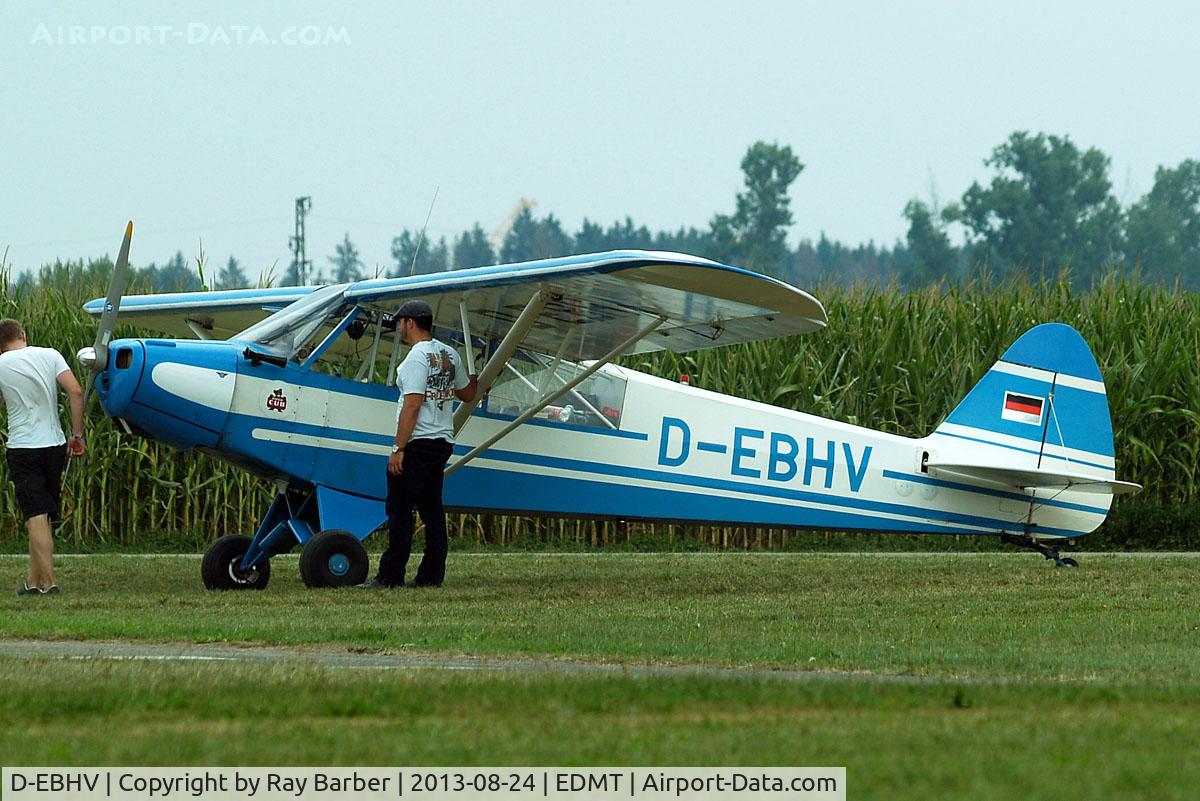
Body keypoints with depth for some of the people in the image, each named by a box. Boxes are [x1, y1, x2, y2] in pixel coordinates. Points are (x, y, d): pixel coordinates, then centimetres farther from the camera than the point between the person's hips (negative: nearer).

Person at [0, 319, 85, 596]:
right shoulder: (50, 355, 2)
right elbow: (76, 392, -7)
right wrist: (77, 435, -2)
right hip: (54, 445, 3)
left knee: (36, 517, -6)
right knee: (45, 517, 12)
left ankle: (49, 582, -13)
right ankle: (35, 581, 14)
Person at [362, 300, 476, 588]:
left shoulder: (417, 357, -14)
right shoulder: (449, 355, 12)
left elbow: (412, 406, -20)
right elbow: (467, 394, 26)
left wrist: (398, 448, -19)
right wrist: (475, 380, 50)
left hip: (418, 444, -9)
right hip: (443, 442, 9)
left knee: (399, 511, -6)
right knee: (432, 511, 10)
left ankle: (391, 576, -8)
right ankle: (432, 575, 10)